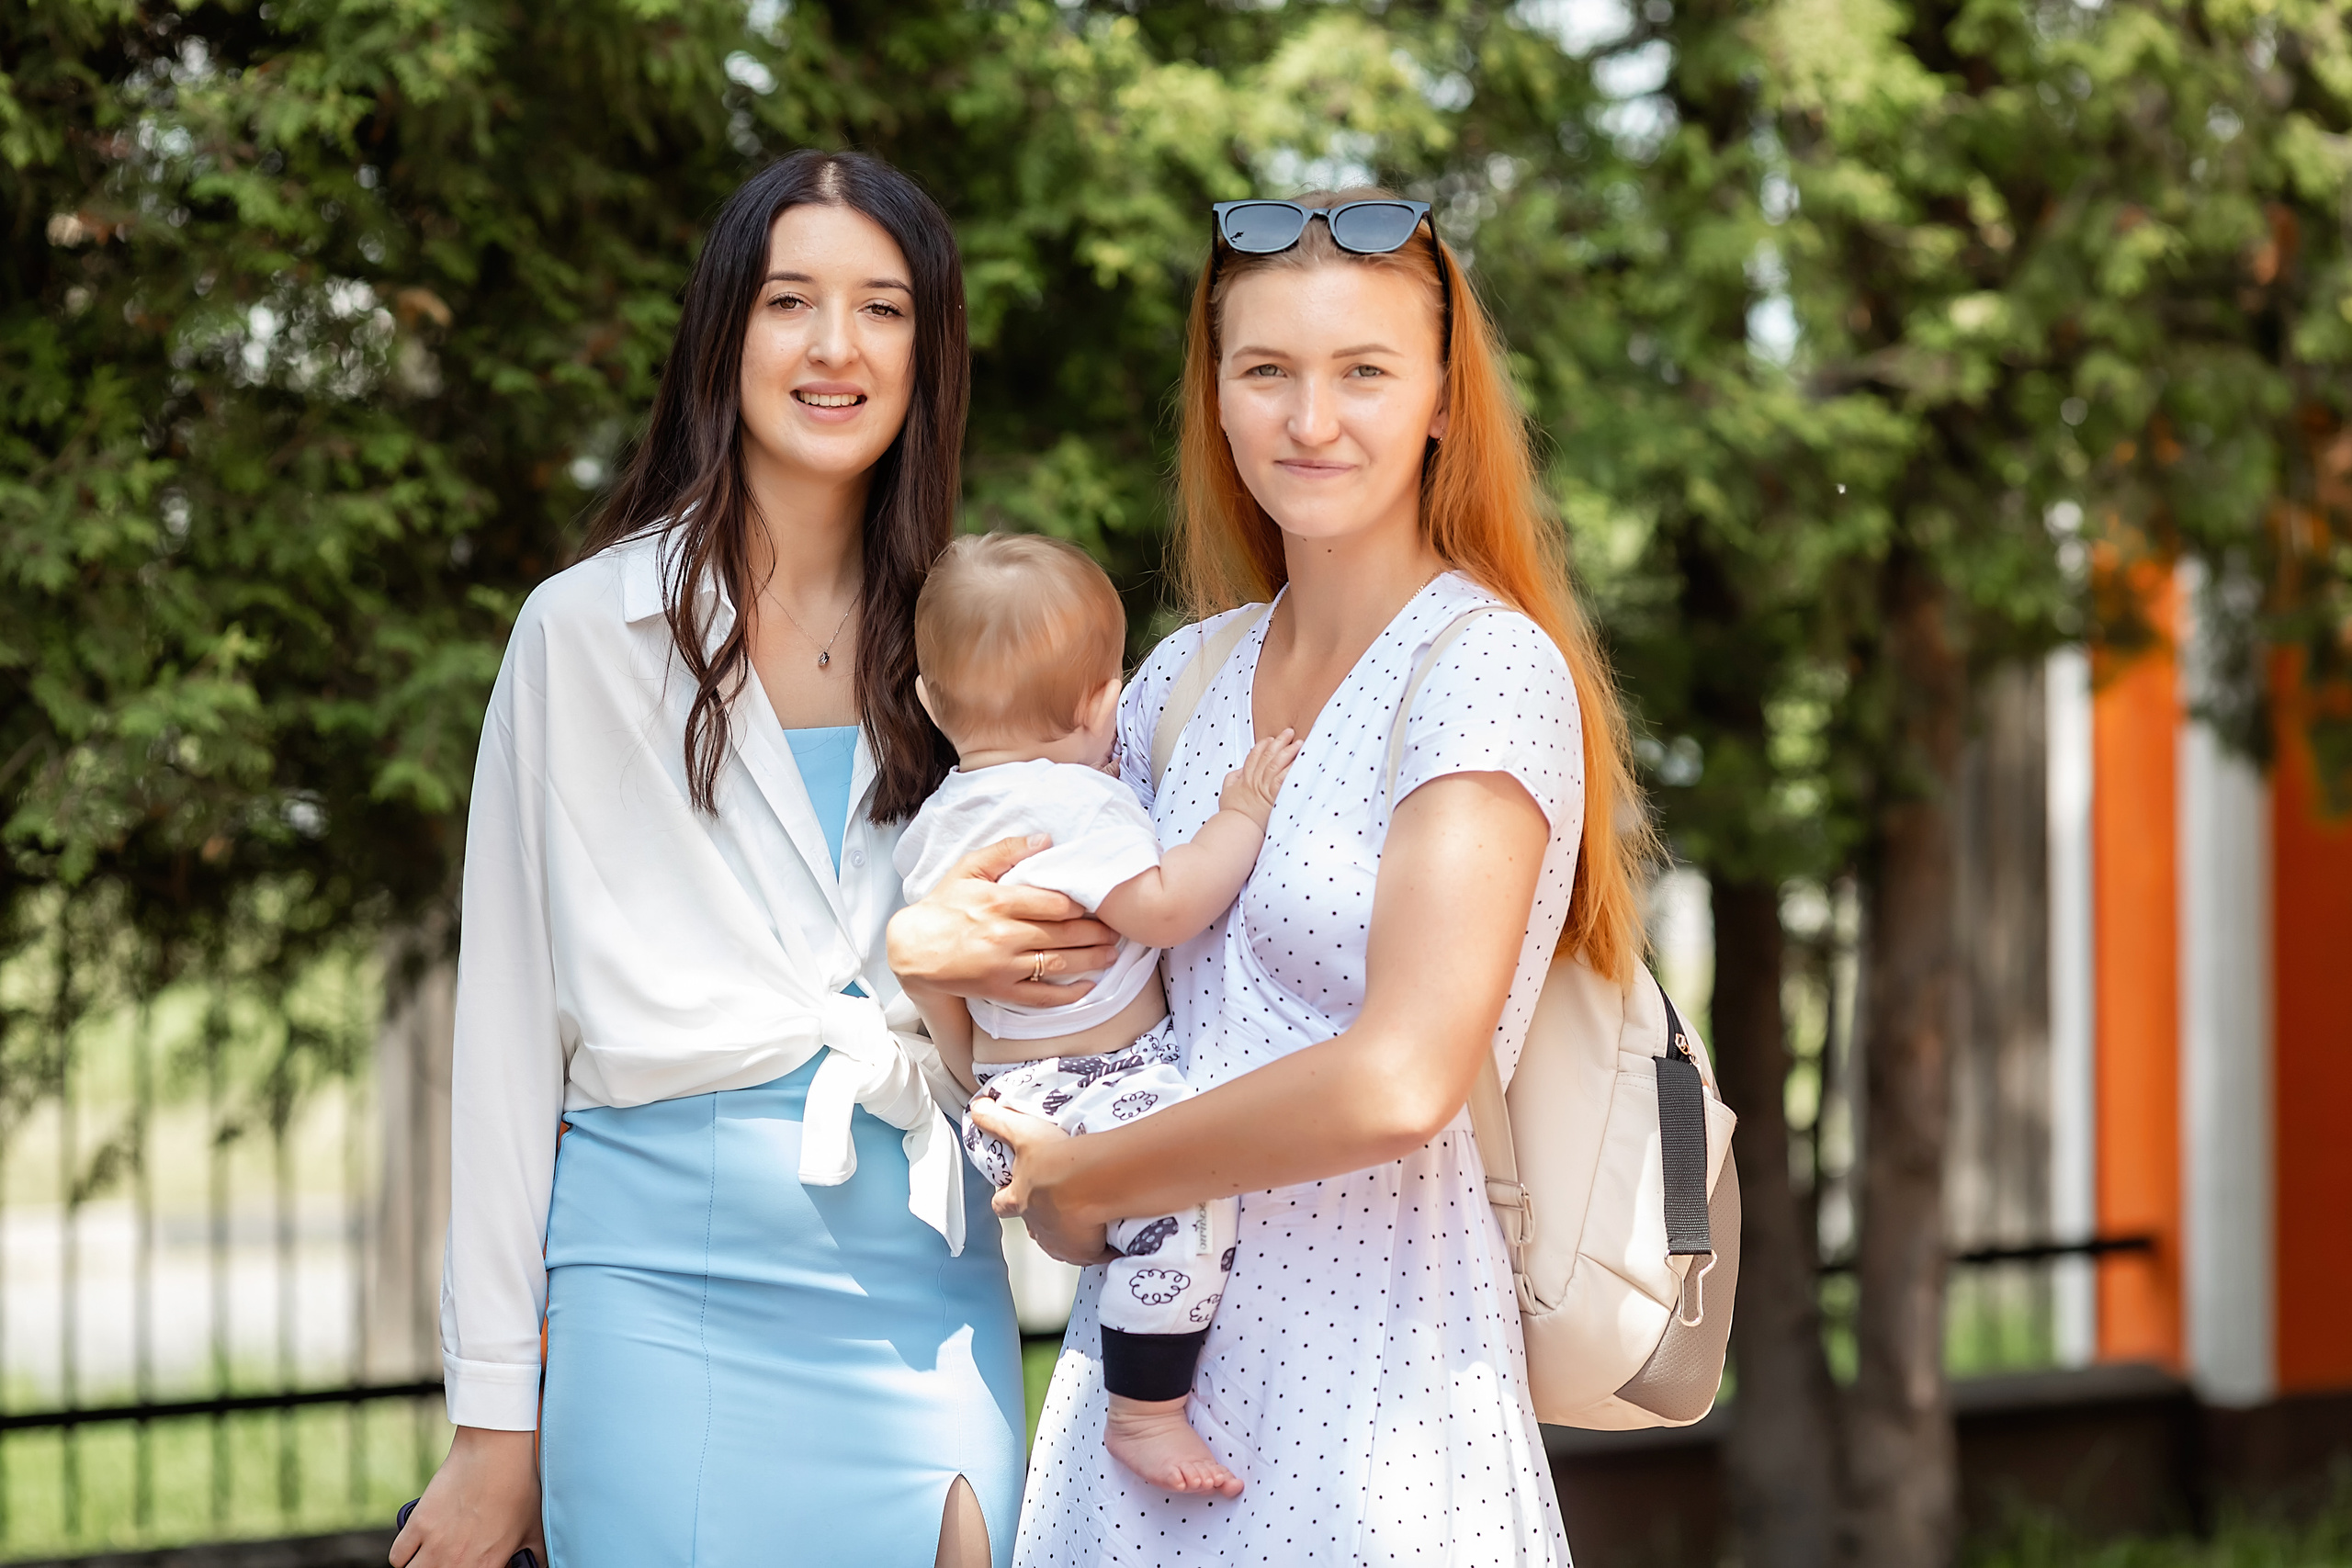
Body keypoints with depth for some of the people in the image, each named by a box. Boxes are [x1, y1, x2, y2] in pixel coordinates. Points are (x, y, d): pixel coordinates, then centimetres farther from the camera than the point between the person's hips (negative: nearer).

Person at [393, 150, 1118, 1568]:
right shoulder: (589, 630, 2)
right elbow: (512, 1025, 1)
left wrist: (980, 963, -7)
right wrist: (496, 1417, -2)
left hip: (927, 1284, 3)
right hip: (666, 1277, -3)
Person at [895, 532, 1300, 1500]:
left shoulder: (934, 826, 12)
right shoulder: (1075, 803, -16)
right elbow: (1163, 910, -23)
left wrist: (973, 1070, 33)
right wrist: (1241, 817, -12)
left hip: (1007, 1092, 10)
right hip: (1096, 1085, -10)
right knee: (1190, 1190, -24)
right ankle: (1145, 1414, -24)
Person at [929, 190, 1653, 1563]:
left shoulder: (1487, 670, -11)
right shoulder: (1184, 679, 8)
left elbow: (1399, 1083, -21)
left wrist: (1083, 1182, -10)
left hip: (1371, 1390, -6)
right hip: (1147, 1358, 6)